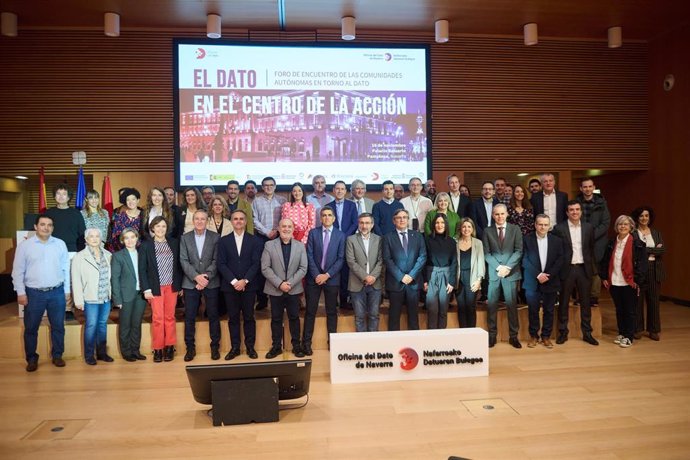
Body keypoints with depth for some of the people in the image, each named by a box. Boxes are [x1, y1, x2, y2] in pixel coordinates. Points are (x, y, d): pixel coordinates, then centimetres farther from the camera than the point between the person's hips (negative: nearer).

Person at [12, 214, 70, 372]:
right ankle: (32, 359, 22)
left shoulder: (60, 244, 3)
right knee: (31, 328, 8)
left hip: (57, 292, 1)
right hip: (34, 293, -1)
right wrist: (20, 292, -5)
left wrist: (67, 290, 5)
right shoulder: (24, 246, -2)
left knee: (58, 326, 10)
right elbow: (18, 271, 0)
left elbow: (66, 268, 5)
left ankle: (57, 355, 24)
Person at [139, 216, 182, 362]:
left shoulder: (174, 243, 4)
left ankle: (169, 347, 17)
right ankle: (158, 349, 13)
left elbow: (178, 265, 8)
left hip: (172, 287, 2)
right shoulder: (146, 245, -1)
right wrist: (146, 289, -7)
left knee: (170, 317, 7)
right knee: (157, 319, 1)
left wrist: (180, 285, 6)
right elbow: (142, 269, -2)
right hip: (156, 288, -2)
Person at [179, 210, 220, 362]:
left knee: (213, 316, 5)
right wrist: (196, 276, -14)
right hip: (191, 283, 1)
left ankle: (215, 346, 17)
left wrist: (206, 276, -15)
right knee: (189, 317, 4)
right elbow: (183, 261, -2)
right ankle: (190, 348, 16)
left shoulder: (215, 237, 2)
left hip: (211, 282, -1)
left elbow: (216, 260, -3)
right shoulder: (184, 238, 6)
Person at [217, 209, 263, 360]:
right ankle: (235, 347, 16)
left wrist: (244, 281, -14)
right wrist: (234, 281, -12)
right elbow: (221, 264, -1)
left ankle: (250, 347, 16)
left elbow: (256, 263, -4)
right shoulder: (224, 241, 7)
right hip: (230, 285, 1)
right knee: (233, 318, 7)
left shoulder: (255, 240, 3)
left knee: (249, 317, 6)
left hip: (249, 285, -1)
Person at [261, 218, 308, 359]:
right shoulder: (269, 245, -2)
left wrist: (290, 283, -13)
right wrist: (279, 283, -15)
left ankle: (296, 346, 20)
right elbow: (265, 268, -7)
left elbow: (303, 268, -2)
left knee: (294, 318, 8)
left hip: (294, 289, 1)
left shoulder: (300, 246, 3)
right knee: (276, 319, 8)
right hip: (275, 290, -1)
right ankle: (276, 346, 21)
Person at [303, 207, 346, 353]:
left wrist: (327, 275, -11)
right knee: (311, 311, 3)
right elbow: (310, 256, -2)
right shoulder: (313, 233, 4)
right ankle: (306, 342, 11)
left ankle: (332, 341, 18)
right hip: (314, 277, 0)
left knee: (332, 311, 8)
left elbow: (341, 258, -3)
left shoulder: (340, 235, 3)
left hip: (332, 278, 0)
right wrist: (316, 275, -11)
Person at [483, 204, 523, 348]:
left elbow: (518, 251, 0)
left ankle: (513, 336, 11)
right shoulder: (487, 231, 7)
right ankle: (492, 335, 10)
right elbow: (486, 253, 1)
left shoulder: (515, 229, 6)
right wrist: (498, 267, -11)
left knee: (511, 304, 1)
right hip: (493, 272, 1)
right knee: (491, 304, 1)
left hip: (511, 272, 0)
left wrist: (508, 267, -11)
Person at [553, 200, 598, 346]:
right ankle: (563, 333, 15)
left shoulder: (588, 228, 6)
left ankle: (587, 333, 20)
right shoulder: (559, 228, -3)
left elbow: (591, 249, 11)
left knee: (585, 302, 9)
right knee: (564, 302, 6)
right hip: (567, 269, -2)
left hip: (584, 269, 3)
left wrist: (591, 267, 7)